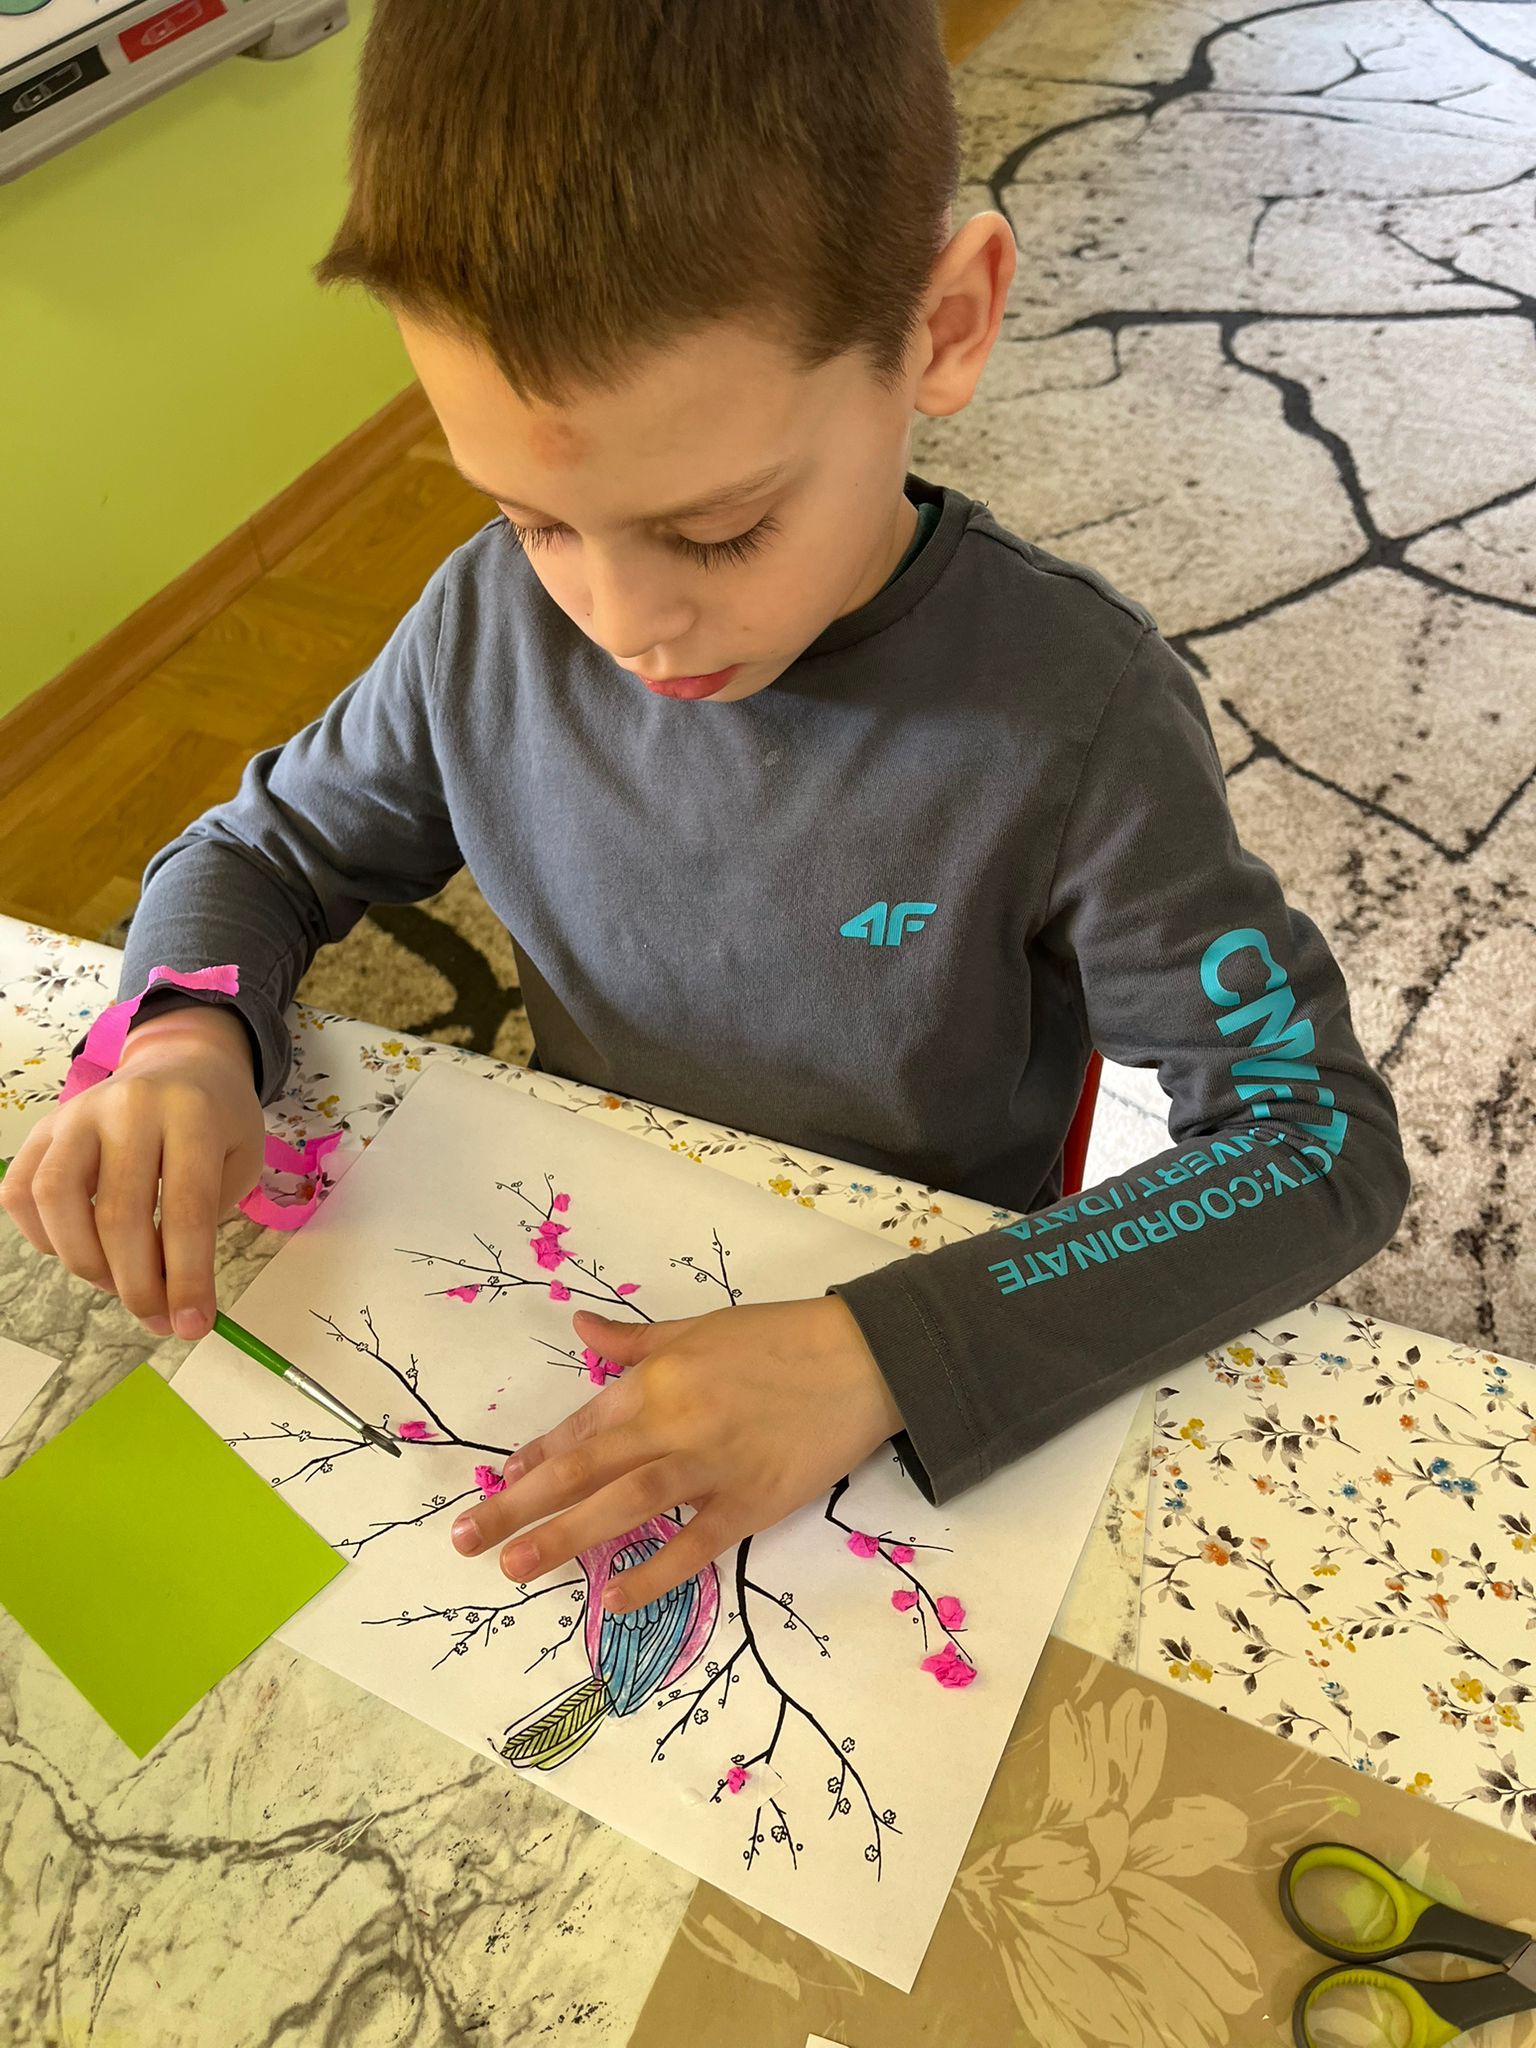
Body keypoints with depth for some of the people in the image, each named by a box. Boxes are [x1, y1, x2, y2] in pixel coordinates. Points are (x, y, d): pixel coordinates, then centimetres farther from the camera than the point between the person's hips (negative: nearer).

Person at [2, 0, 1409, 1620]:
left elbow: (1321, 1141, -22)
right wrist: (186, 1040, -20)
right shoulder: (495, 621, -13)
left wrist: (884, 1358, -34)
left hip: (920, 1324, -2)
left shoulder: (1073, 717, -24)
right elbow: (258, 848, 3)